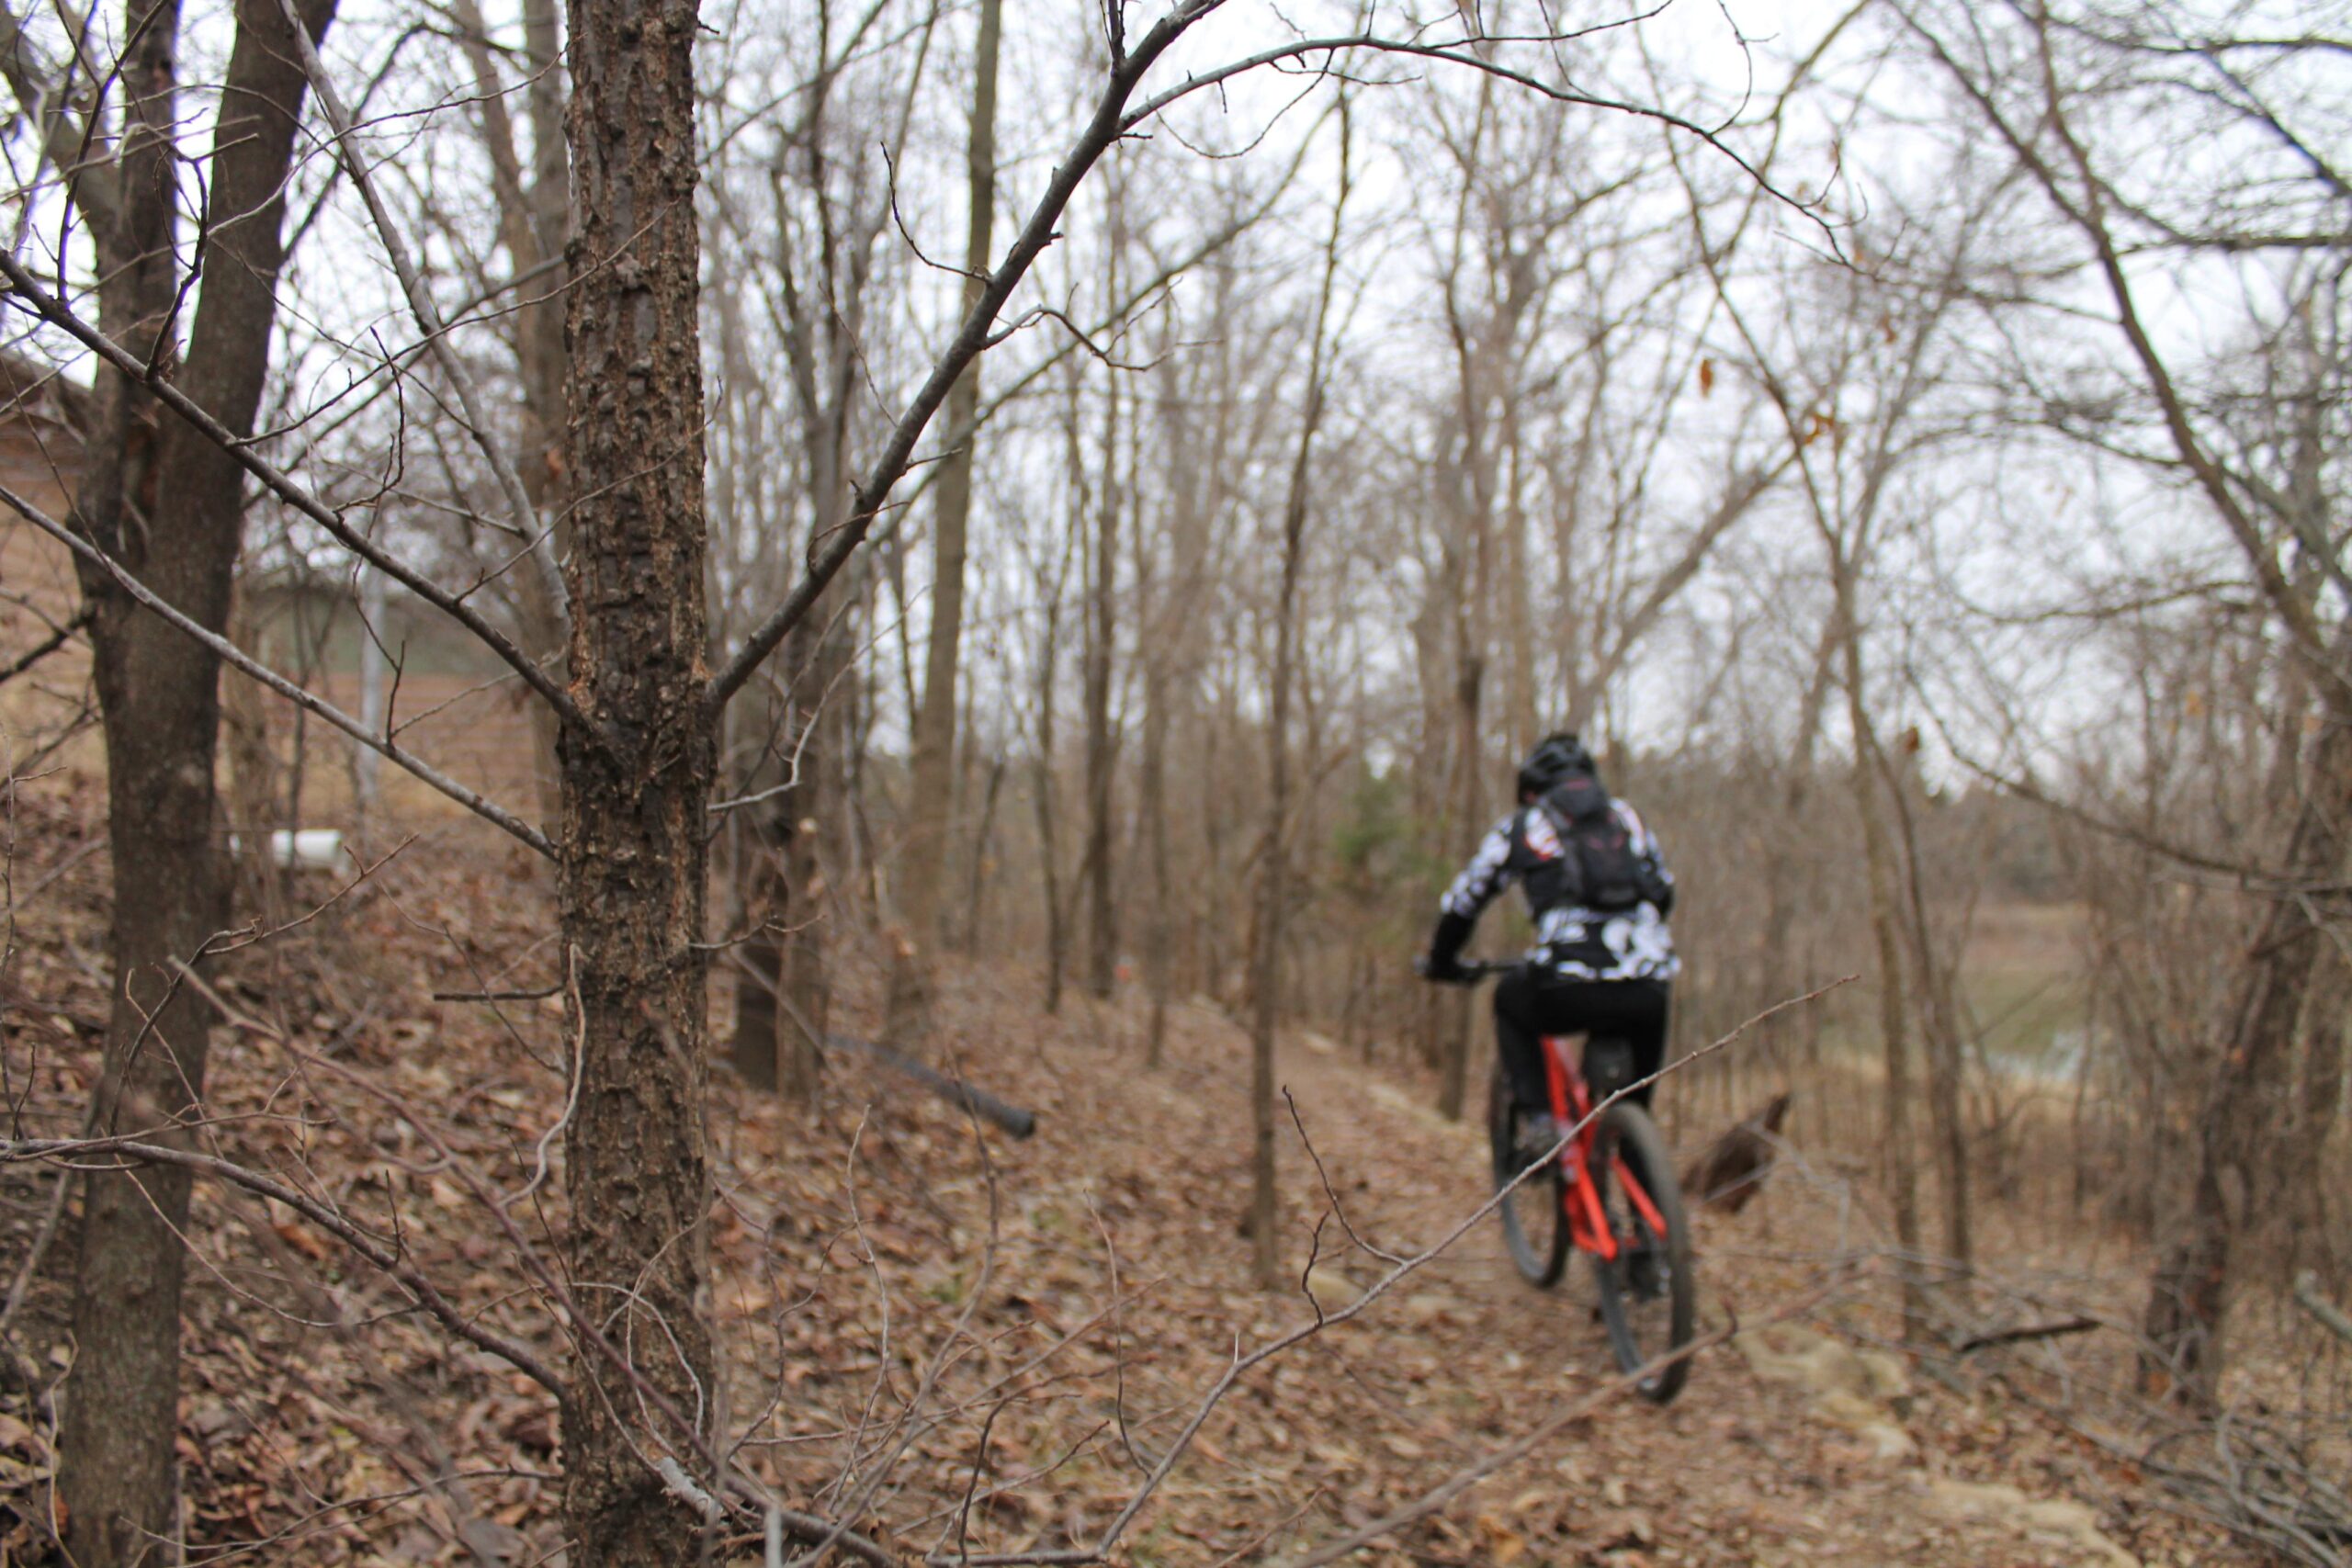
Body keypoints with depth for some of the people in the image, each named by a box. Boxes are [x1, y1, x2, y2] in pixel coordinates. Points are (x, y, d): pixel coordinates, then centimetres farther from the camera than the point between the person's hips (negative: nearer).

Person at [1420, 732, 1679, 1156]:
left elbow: (1461, 903, 20)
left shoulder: (1519, 827, 16)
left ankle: (1536, 1118, 14)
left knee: (1511, 1002, 30)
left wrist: (1440, 962, 38)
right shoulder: (1630, 818, 24)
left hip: (1569, 992, -3)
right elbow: (1663, 892, 35)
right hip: (1647, 991, 3)